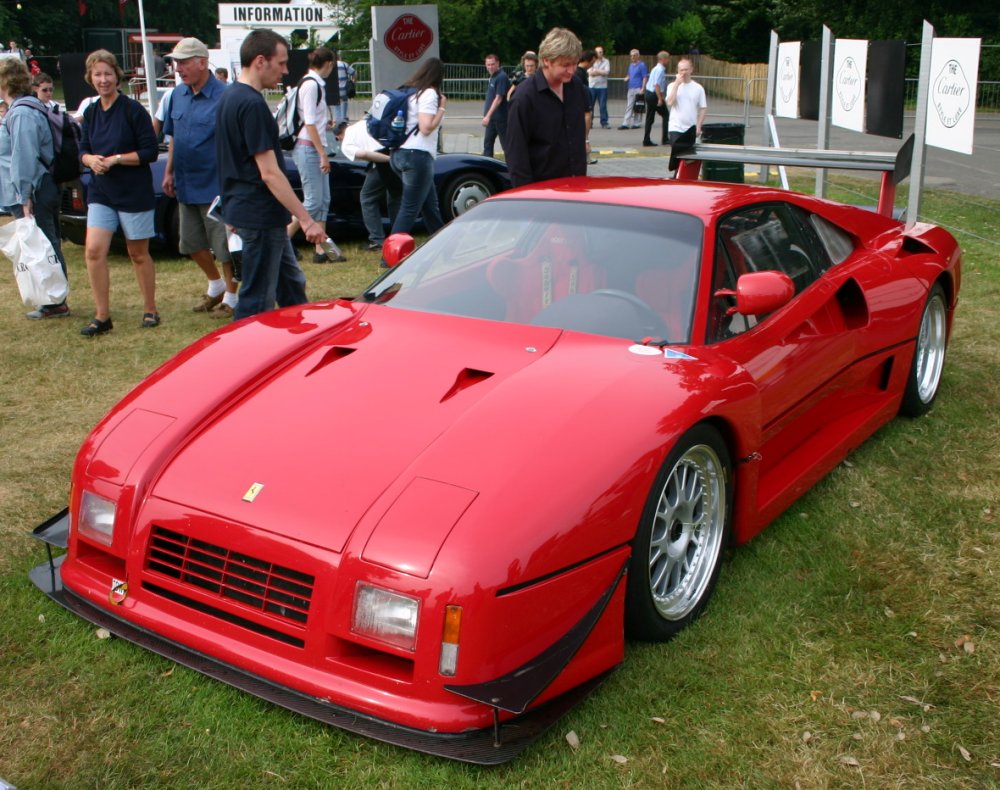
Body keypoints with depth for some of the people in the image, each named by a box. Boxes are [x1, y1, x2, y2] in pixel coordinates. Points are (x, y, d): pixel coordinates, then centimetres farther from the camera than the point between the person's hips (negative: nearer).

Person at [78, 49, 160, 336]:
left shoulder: (133, 110, -9)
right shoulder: (91, 113, 7)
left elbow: (150, 151, -12)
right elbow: (83, 151, 11)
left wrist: (115, 159, -19)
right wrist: (92, 159, -12)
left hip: (134, 193, -4)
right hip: (101, 193, 4)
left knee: (138, 253, 7)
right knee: (93, 250, -7)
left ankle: (150, 310, 22)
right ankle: (102, 317, 2)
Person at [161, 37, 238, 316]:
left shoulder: (223, 96, -15)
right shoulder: (177, 95, 6)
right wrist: (169, 172, 14)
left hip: (216, 185, -7)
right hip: (186, 186, 8)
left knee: (224, 244, 1)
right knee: (192, 244, 16)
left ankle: (231, 296, 16)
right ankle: (215, 285, 35)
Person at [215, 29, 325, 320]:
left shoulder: (228, 97, 12)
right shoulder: (252, 104, -19)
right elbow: (269, 173, -23)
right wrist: (307, 220, -22)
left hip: (243, 208, 10)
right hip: (260, 215, -10)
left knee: (291, 283, 19)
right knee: (258, 300, -2)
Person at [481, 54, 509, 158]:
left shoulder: (501, 77, -17)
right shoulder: (492, 77, 11)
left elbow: (498, 98, -22)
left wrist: (488, 115, -25)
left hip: (500, 117, -9)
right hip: (492, 117, 9)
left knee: (506, 143, 0)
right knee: (487, 143, 10)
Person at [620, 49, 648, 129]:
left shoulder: (641, 65, -5)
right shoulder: (631, 65, 17)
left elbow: (645, 78, -8)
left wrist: (642, 89, -16)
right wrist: (627, 78, 5)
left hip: (638, 89, -7)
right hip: (630, 89, 7)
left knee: (636, 107, -2)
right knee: (629, 106, 3)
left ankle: (635, 124, 5)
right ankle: (625, 123, 1)